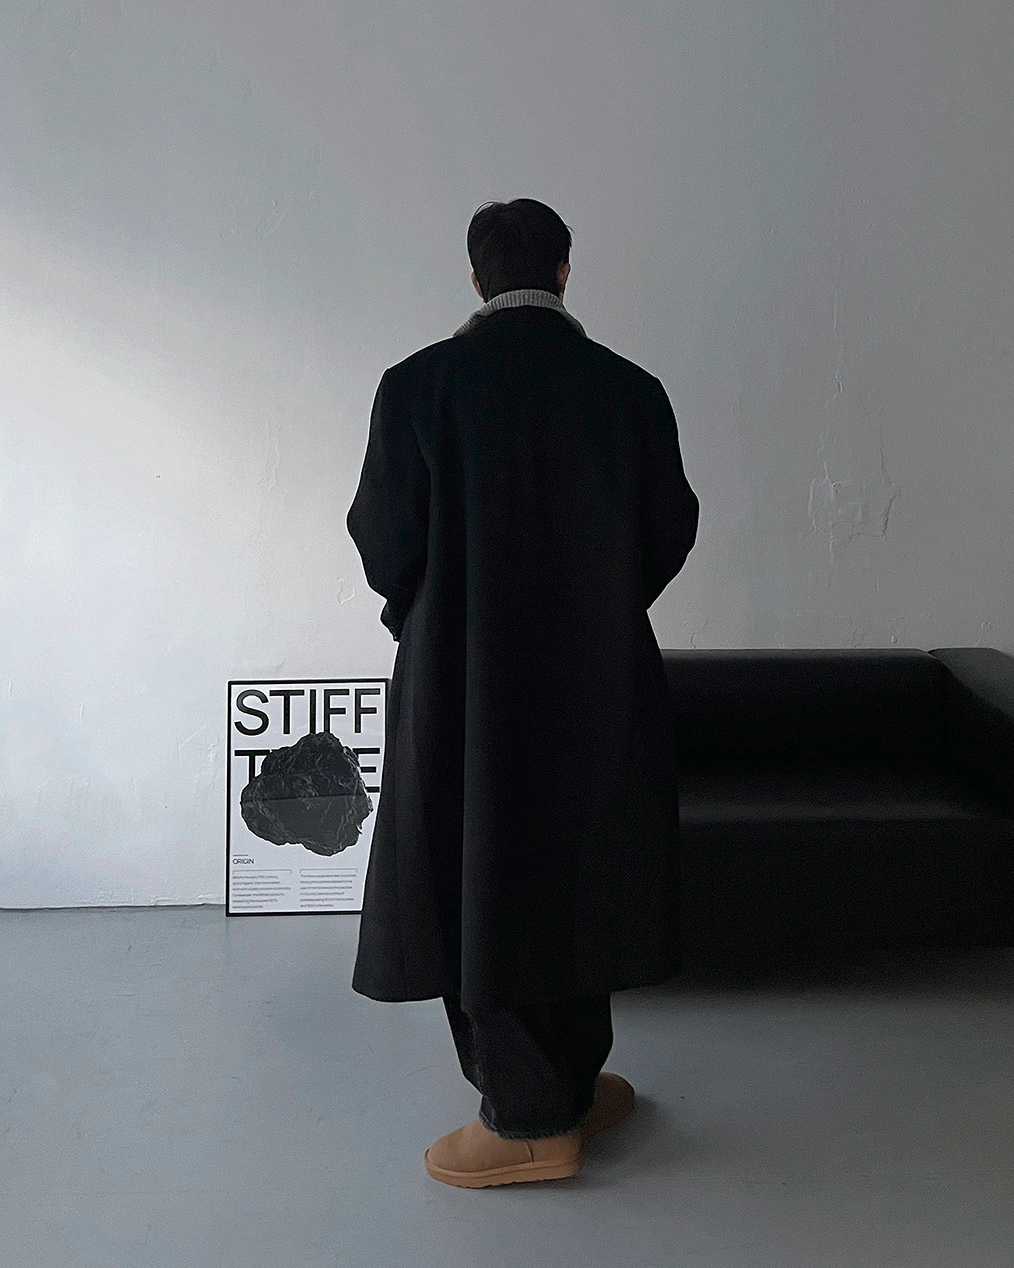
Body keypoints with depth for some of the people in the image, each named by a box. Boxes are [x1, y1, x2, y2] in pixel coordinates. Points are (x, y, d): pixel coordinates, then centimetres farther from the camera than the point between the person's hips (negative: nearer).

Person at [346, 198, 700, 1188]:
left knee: (480, 886, 8)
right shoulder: (631, 390, -2)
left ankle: (528, 1122, 18)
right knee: (573, 876, 17)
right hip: (600, 683, 4)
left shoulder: (418, 384, -10)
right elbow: (670, 531, 3)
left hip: (463, 678, -3)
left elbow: (383, 538, -7)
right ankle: (573, 1086, 33)